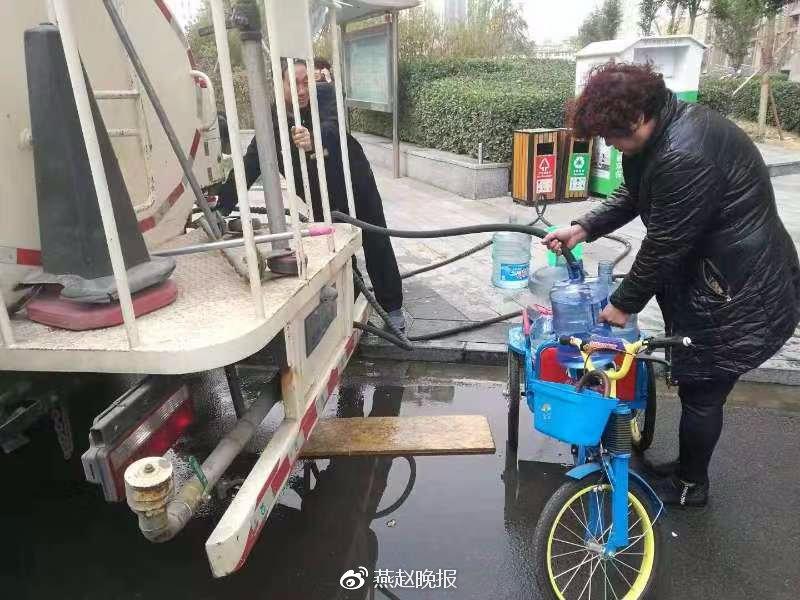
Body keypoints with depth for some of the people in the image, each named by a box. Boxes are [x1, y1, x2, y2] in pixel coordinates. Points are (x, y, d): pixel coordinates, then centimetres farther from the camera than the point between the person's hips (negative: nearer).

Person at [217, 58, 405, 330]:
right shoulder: (271, 121, -14)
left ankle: (393, 307, 21)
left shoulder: (325, 94, -18)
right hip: (320, 199, 1)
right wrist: (221, 209, -30)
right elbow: (249, 167, -20)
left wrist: (313, 139, -62)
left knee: (377, 245, 5)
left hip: (355, 183, -1)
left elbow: (333, 126, -38)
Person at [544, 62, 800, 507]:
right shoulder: (673, 122, 2)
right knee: (695, 382, 20)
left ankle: (691, 486, 28)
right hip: (716, 275, 10)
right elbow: (634, 196, 13)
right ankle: (687, 467, 39)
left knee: (701, 389, 6)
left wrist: (624, 302, -10)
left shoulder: (683, 157, -30)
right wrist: (583, 229, 3)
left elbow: (664, 247, -23)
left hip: (740, 292, -10)